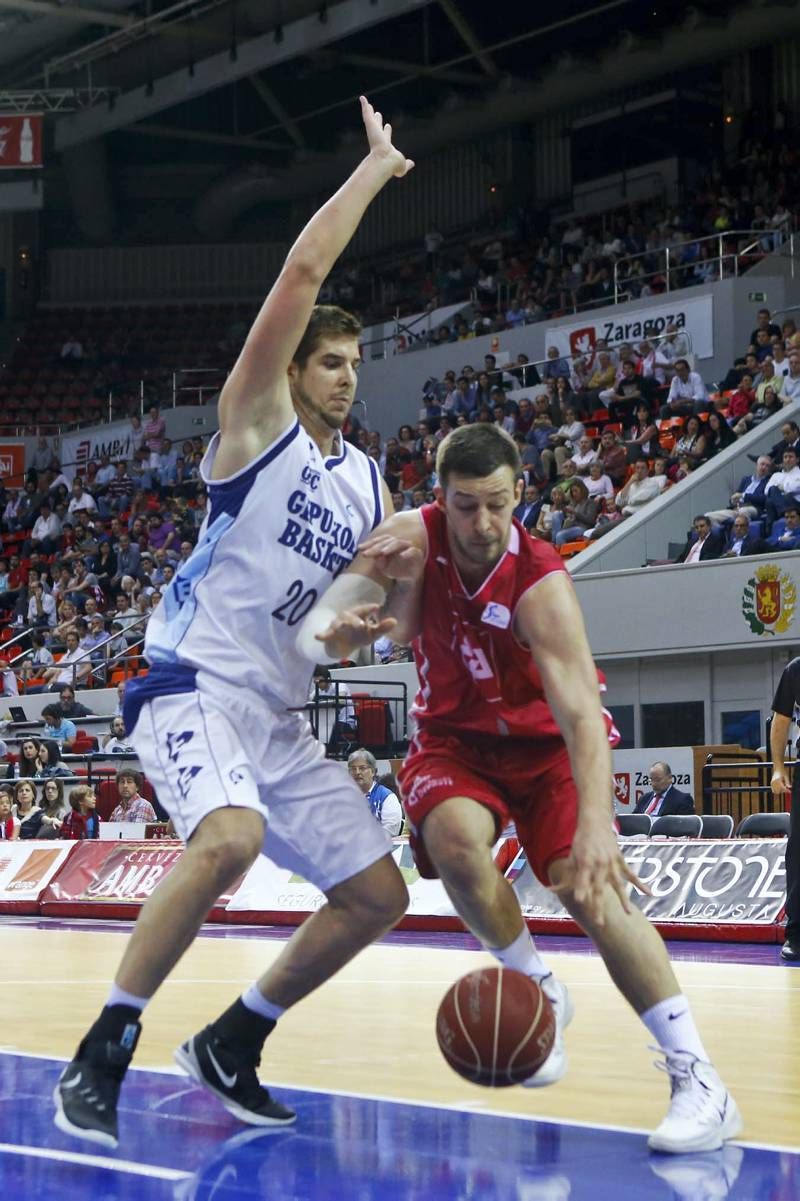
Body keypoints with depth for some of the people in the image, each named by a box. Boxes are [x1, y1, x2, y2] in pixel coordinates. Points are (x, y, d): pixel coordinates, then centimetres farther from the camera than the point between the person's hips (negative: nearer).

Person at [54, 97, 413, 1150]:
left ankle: (229, 1049, 19)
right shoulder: (258, 423, -3)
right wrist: (376, 169, -5)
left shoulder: (368, 483, 16)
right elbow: (303, 270, -14)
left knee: (378, 895, 4)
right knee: (232, 836, -35)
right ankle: (101, 1055, -22)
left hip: (280, 715, 8)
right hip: (193, 684, -8)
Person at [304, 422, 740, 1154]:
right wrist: (336, 627, -48)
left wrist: (596, 822, -53)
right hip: (455, 736, 3)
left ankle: (698, 1079, -22)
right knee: (454, 839, -30)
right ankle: (539, 993, -4)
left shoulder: (541, 585, -29)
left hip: (543, 739, -3)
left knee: (589, 880, -22)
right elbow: (330, 610, -21)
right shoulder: (412, 539, -19)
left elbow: (580, 709, -38)